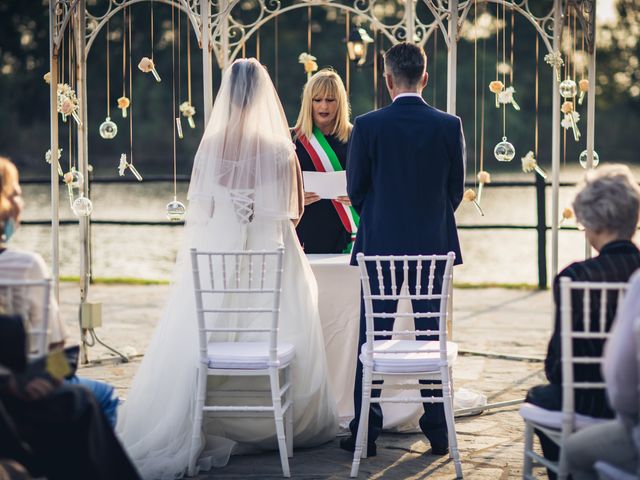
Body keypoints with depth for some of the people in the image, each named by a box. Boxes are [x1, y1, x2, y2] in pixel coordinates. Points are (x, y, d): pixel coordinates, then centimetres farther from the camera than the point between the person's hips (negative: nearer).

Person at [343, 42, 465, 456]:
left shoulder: (368, 127, -9)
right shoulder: (450, 126, -4)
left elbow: (356, 189, 0)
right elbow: (457, 189, 3)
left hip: (381, 245, -2)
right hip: (434, 245, 2)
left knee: (372, 339, 6)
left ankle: (366, 433, 8)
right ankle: (438, 433, 12)